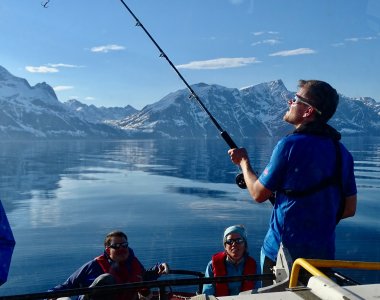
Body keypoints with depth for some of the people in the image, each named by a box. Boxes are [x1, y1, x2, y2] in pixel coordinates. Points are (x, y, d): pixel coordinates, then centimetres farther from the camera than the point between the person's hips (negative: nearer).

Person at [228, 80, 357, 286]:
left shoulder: (290, 145, -16)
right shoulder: (342, 152, 2)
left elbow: (259, 194, -7)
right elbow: (349, 209, 8)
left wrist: (243, 161, 8)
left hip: (282, 251, -5)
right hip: (324, 253, 6)